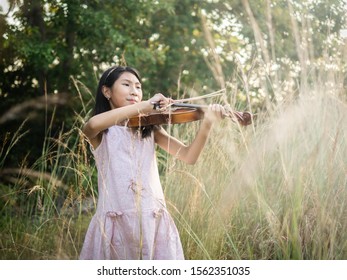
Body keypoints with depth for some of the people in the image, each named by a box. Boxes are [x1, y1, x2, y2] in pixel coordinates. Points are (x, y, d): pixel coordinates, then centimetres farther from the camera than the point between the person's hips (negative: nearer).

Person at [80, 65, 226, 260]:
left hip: (153, 221, 2)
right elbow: (92, 125, -22)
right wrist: (144, 106, -24)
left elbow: (189, 156, 0)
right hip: (115, 223, -2)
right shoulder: (101, 133, 4)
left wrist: (207, 123, -16)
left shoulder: (149, 129, 12)